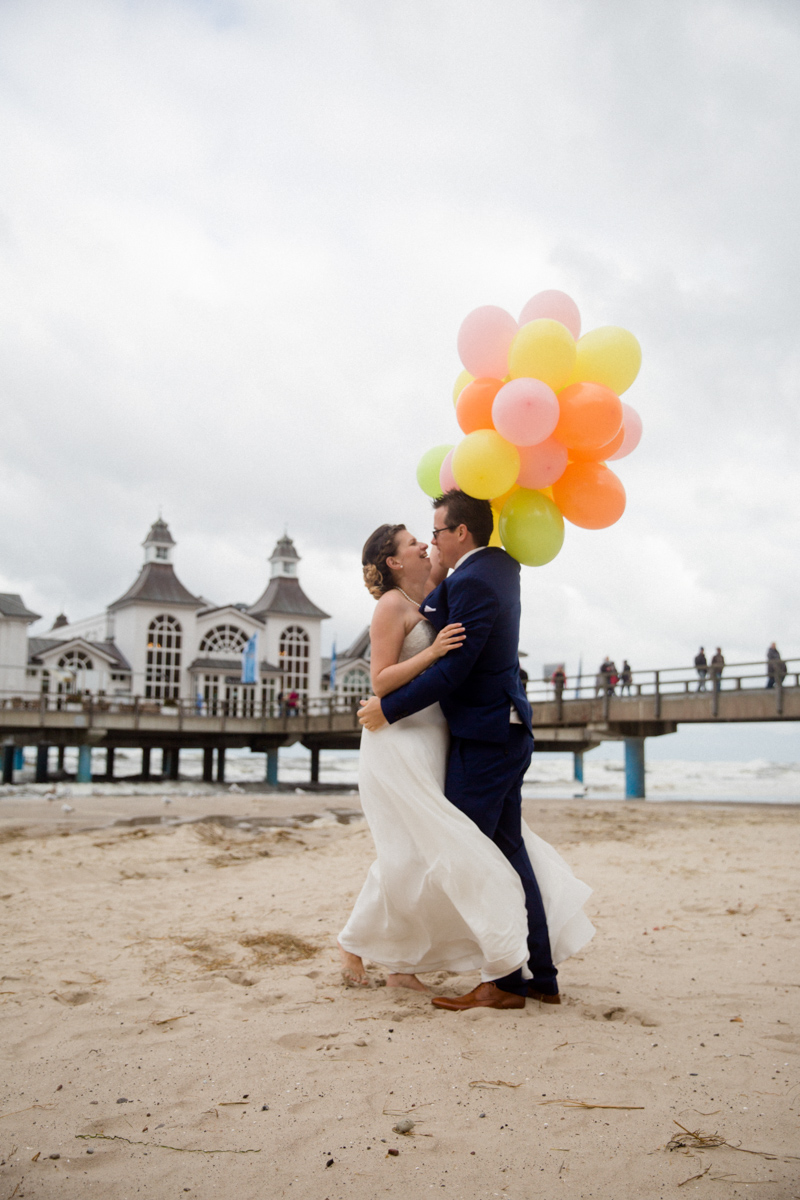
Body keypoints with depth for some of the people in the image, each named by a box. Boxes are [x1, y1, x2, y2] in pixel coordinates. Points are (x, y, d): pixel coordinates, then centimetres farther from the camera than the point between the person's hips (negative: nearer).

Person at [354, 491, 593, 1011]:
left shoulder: (472, 582, -19)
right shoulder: (501, 565, 11)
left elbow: (452, 669, -21)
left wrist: (387, 707, -13)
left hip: (482, 736, -10)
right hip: (505, 730, 10)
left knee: (465, 853, -4)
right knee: (508, 848, 14)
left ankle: (506, 980, 2)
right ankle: (541, 975, 20)